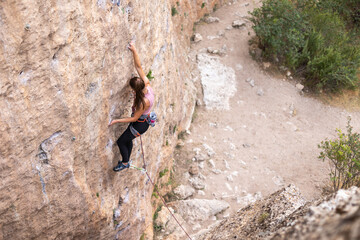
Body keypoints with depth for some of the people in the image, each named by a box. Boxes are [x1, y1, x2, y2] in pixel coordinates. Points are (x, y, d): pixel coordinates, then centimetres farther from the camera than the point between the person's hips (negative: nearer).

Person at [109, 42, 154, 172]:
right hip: (141, 121, 9)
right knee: (127, 140, 27)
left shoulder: (144, 101, -37)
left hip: (140, 124, -9)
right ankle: (126, 161, 45)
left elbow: (134, 118, -25)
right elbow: (138, 66, -14)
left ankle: (125, 163, 28)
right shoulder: (146, 84, -18)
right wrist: (134, 51, -21)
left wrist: (117, 120, -21)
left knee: (121, 142, 8)